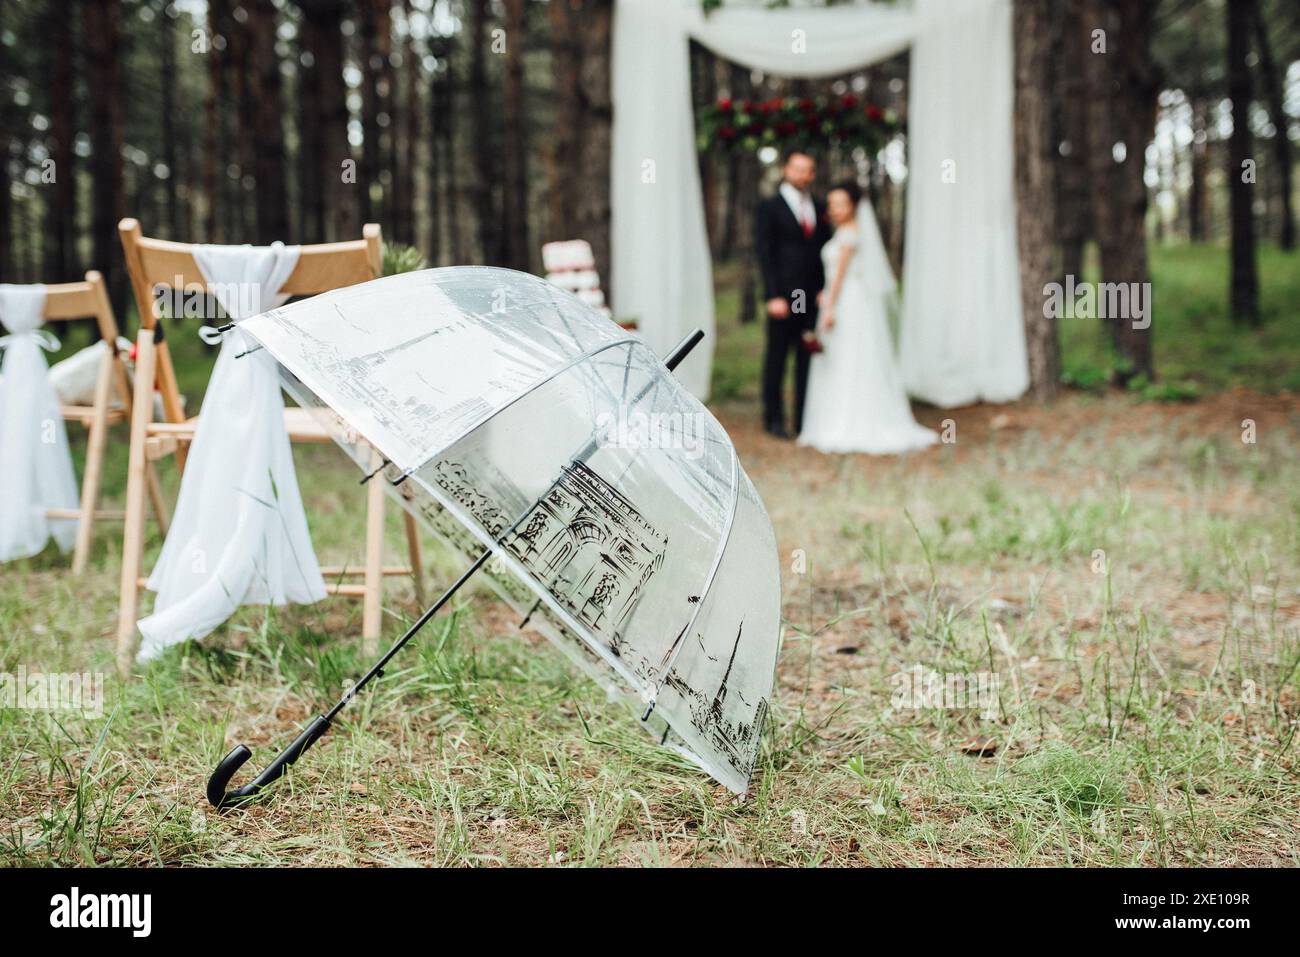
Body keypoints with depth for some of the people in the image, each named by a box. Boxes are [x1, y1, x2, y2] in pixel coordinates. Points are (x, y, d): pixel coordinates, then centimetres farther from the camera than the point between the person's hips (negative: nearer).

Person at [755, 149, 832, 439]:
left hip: (814, 298, 4)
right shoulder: (770, 208, -1)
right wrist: (773, 296, -13)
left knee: (808, 359, 6)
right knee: (776, 358, 2)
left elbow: (825, 252, 15)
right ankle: (774, 419, 11)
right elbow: (765, 255, -6)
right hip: (783, 298, -4)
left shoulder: (819, 209, 14)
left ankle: (805, 420, 11)